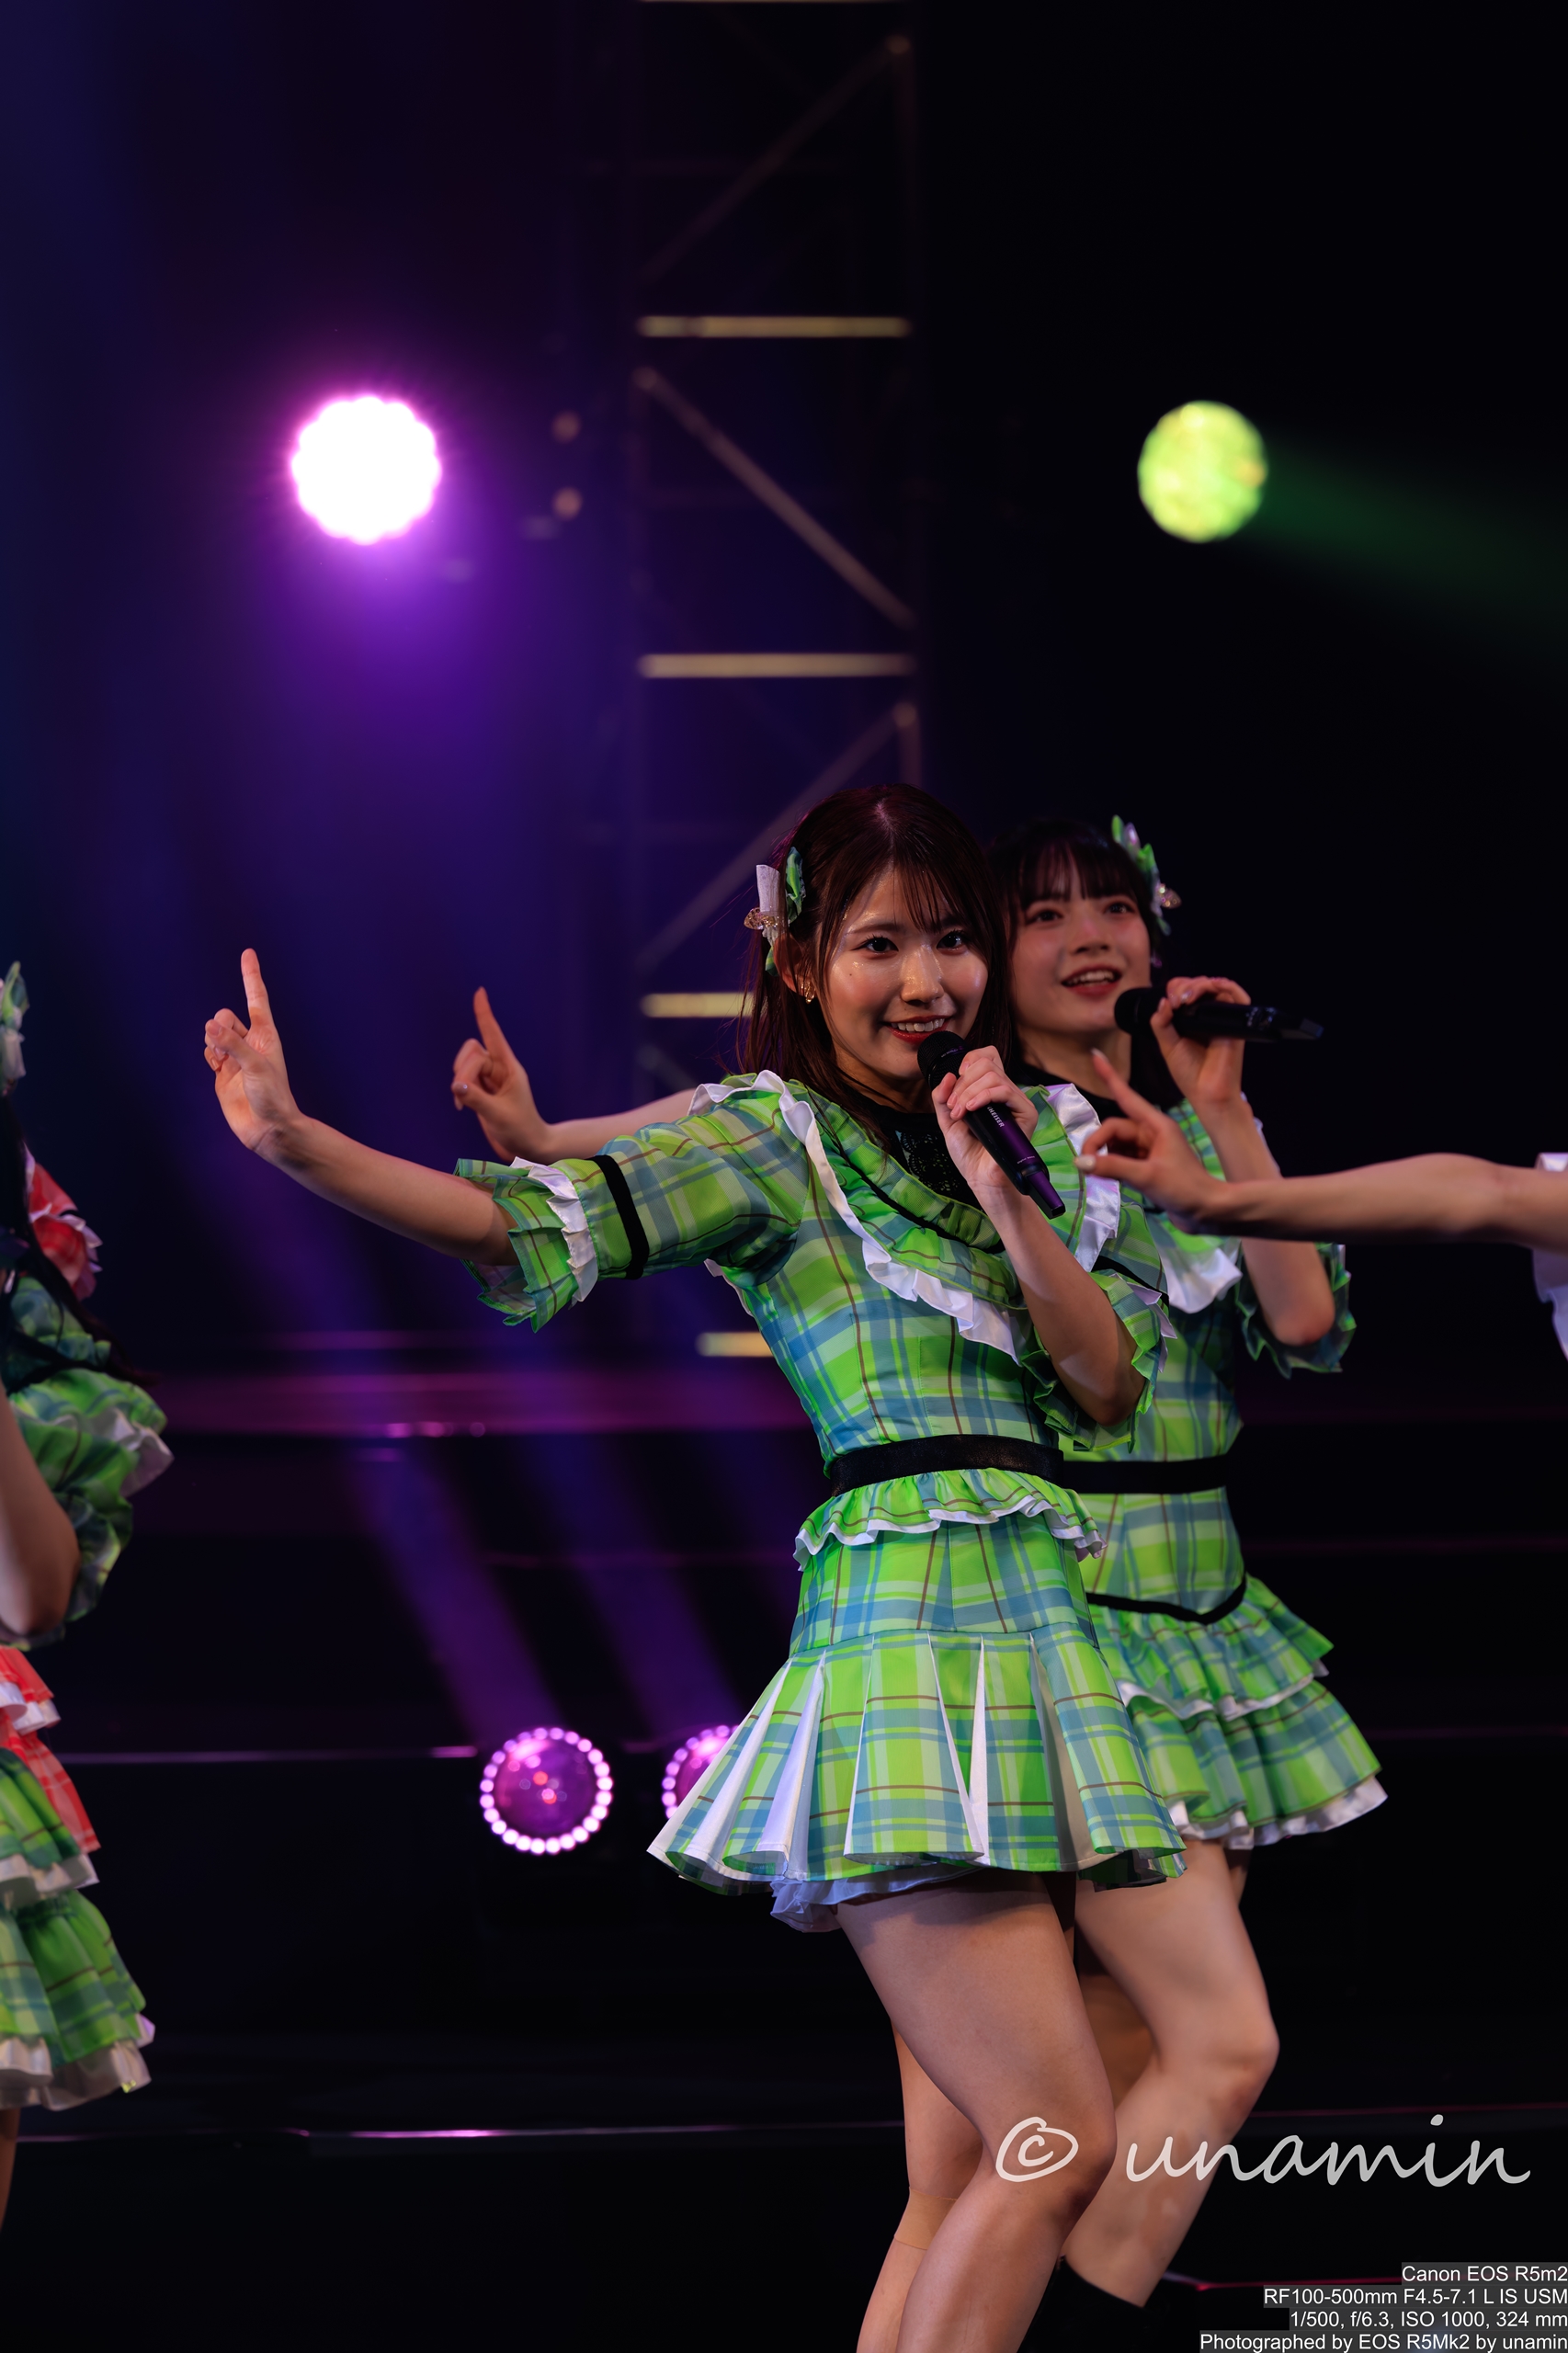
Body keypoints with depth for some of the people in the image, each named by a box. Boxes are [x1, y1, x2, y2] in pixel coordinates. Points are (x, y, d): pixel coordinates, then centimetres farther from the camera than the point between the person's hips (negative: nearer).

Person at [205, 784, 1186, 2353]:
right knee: (1058, 2144, -12)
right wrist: (300, 1147, -29)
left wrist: (1004, 1196, -3)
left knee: (989, 2162, 9)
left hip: (1031, 1629, 7)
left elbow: (1112, 1385, 10)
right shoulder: (768, 1136, -2)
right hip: (907, 1620, -7)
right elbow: (538, 1225, -15)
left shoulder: (1017, 1130, 17)